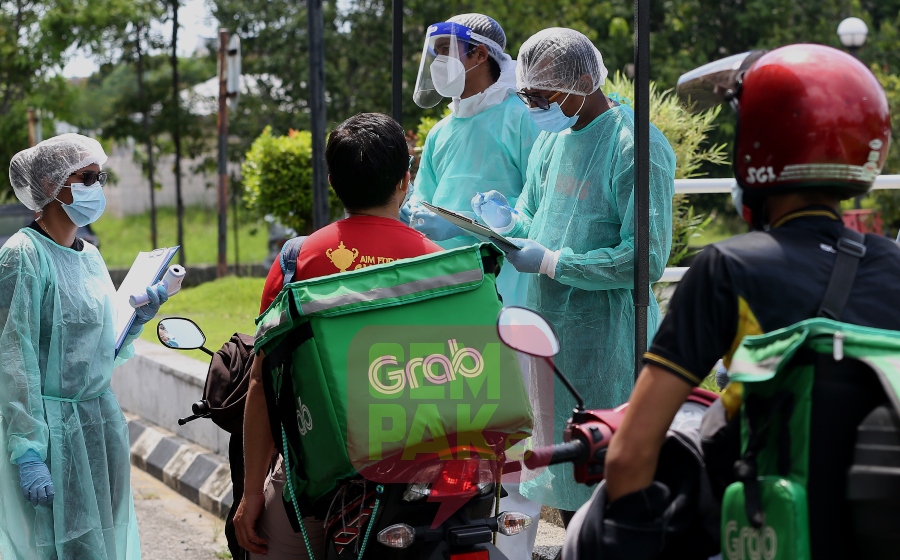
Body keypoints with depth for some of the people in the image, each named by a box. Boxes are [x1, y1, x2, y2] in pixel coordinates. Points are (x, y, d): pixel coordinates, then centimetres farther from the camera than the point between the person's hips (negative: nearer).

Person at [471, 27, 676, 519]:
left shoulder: (635, 146, -15)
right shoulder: (552, 138, 11)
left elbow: (647, 258, -20)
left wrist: (550, 262, -18)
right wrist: (507, 225, -4)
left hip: (605, 335, -8)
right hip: (547, 323, 8)